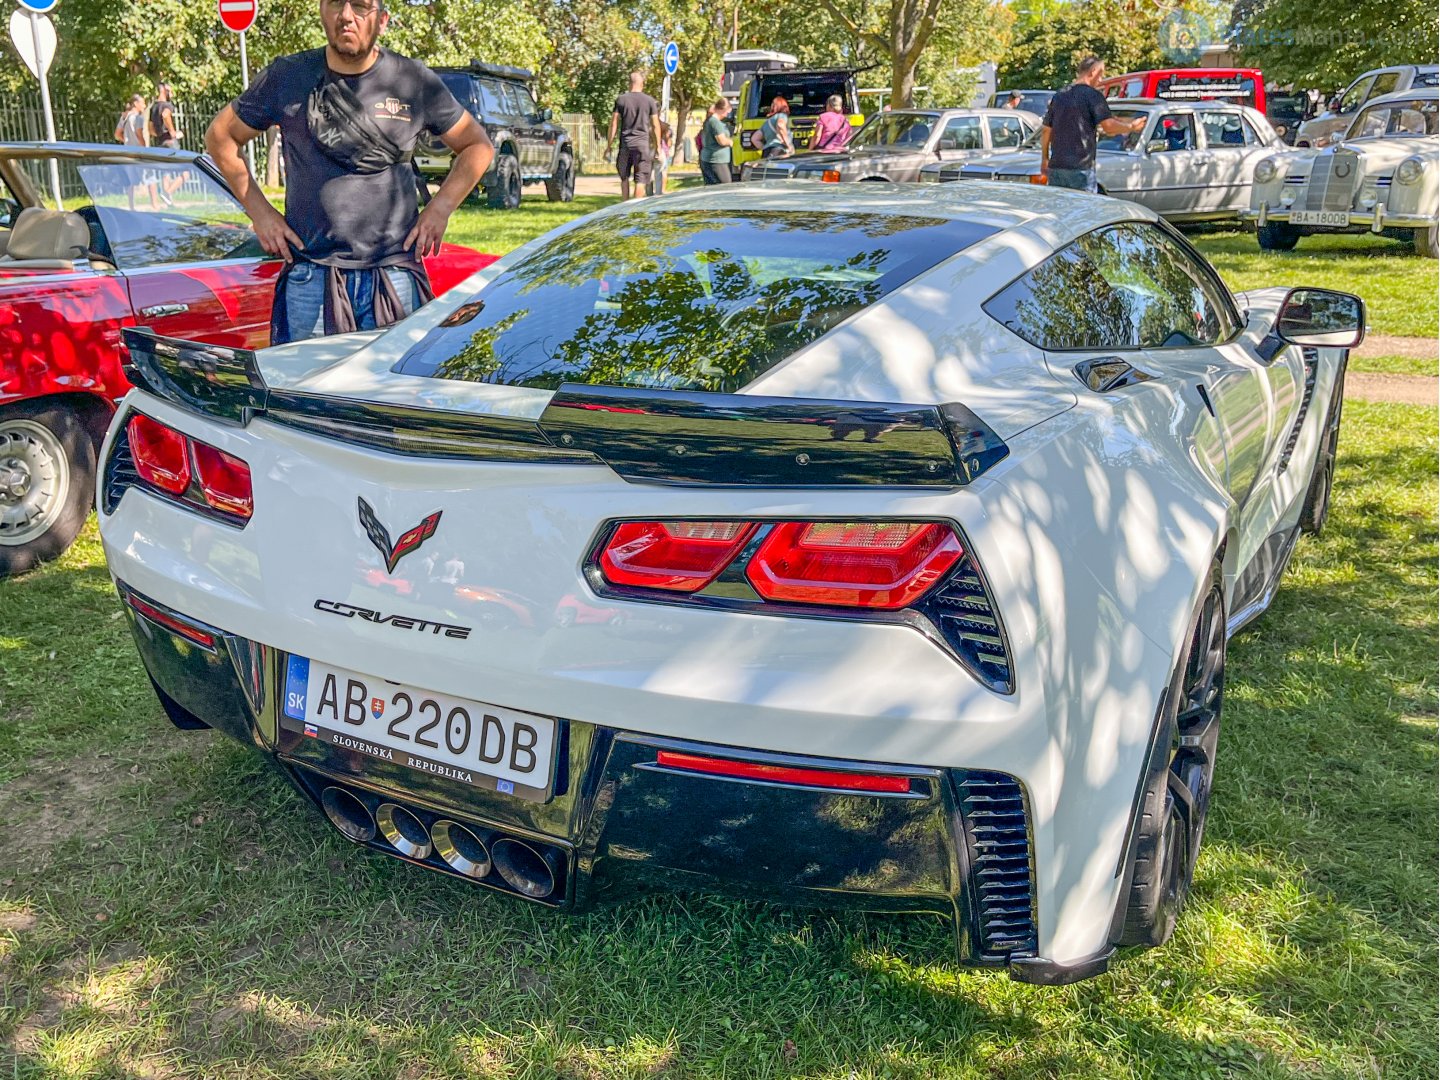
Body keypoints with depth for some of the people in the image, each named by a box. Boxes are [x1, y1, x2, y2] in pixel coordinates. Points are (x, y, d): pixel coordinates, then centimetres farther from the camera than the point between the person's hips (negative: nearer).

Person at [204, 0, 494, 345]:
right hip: (310, 275, 1)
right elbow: (220, 137, 16)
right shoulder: (287, 78, 5)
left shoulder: (415, 81, 4)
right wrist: (259, 211, 6)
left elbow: (478, 145, 13)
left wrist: (441, 207, 0)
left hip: (395, 278, 0)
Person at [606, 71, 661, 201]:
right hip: (642, 144, -2)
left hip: (625, 143, 2)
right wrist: (658, 147, 8)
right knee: (640, 180, -1)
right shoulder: (650, 101, 2)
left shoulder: (621, 100, 3)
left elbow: (614, 124, 1)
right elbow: (655, 125, 2)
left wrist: (609, 145, 5)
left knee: (624, 177, 17)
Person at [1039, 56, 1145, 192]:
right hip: (1081, 168, -6)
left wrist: (1044, 159, 26)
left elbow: (1046, 131, 17)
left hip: (1055, 167, 6)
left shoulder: (1059, 96, 14)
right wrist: (1131, 126, 3)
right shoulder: (1093, 95, -6)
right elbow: (1109, 126, -13)